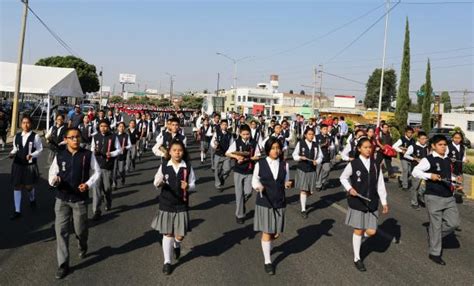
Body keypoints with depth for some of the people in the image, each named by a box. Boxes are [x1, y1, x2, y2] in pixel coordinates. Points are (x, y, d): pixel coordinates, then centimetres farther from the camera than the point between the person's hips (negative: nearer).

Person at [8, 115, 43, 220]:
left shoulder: (35, 136, -10)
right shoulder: (17, 136, 4)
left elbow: (40, 149, -7)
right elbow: (15, 148, 13)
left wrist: (32, 155, -22)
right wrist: (12, 153, -8)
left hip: (30, 165, -4)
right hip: (18, 164, 4)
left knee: (29, 186, 5)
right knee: (17, 187, 4)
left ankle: (32, 200, 42)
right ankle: (17, 211, 11)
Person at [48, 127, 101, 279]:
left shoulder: (88, 155, -6)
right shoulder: (59, 155, -2)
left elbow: (96, 172, 3)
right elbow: (52, 173, 4)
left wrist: (88, 184, -13)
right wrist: (53, 180, -19)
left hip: (80, 199, -1)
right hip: (62, 199, 1)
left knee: (80, 230, 10)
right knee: (61, 230, -1)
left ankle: (83, 247, 46)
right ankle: (63, 264, 10)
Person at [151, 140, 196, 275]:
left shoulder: (188, 167, -5)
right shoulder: (164, 166, -5)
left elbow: (193, 185, 1)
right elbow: (156, 182, 0)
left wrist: (188, 186, -21)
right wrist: (158, 183, -23)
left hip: (181, 205, 0)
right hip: (166, 204, 0)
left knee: (180, 235, 2)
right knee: (167, 233, 6)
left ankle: (176, 245, 40)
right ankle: (167, 261, 22)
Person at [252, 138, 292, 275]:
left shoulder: (284, 165, -1)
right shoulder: (260, 164, -8)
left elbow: (285, 182, 7)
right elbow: (254, 181, -1)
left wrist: (287, 184, -16)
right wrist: (258, 187, -22)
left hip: (279, 202, 3)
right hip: (264, 202, -3)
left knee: (276, 233, 10)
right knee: (266, 233, 1)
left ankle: (266, 246, 45)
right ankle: (267, 261, 19)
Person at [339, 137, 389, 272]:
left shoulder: (375, 164, 3)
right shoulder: (353, 164, -8)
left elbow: (380, 184, 6)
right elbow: (343, 178, 5)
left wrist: (384, 202, 5)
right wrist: (349, 188, -12)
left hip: (372, 202, 3)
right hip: (357, 202, -3)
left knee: (371, 232, -1)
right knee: (358, 231, 4)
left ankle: (361, 235, 35)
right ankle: (357, 258, 20)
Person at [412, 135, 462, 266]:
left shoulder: (448, 160, 12)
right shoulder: (428, 160, -11)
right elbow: (415, 172, -16)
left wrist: (455, 183, 6)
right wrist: (430, 175, -28)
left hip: (449, 197, 7)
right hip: (434, 197, -6)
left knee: (454, 223, 3)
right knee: (436, 225, 2)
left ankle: (433, 235, 29)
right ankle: (434, 254, 17)